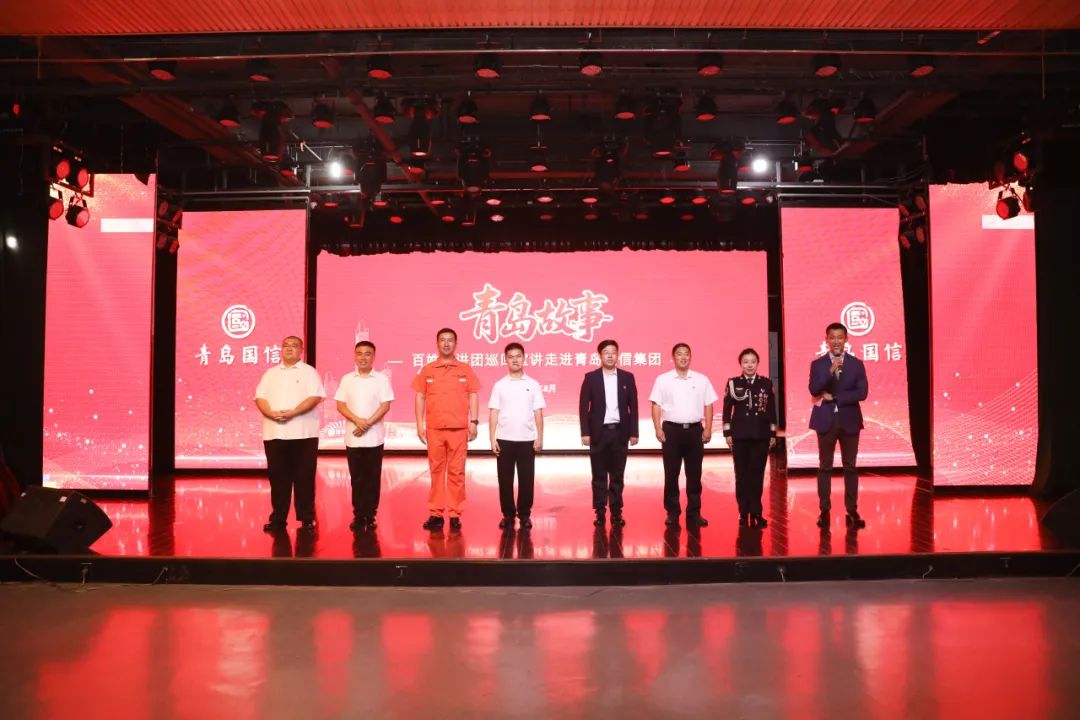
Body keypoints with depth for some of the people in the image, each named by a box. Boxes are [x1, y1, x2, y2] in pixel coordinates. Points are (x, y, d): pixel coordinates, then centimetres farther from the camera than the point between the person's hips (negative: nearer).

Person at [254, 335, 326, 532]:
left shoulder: (309, 372, 4)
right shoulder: (270, 373, 16)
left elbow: (315, 397, -8)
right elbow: (260, 397, 7)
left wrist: (293, 412, -19)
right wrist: (271, 413, -13)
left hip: (303, 433, -3)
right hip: (275, 433, 3)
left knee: (304, 477, 0)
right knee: (278, 476, 6)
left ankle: (307, 518, 8)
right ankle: (277, 518, 14)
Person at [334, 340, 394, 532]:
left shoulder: (382, 379, 2)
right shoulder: (347, 379, 7)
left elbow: (386, 405, -4)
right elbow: (340, 405, 3)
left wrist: (368, 423, -13)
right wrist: (357, 420, -13)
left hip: (374, 437, -2)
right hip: (353, 437, 2)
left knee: (372, 478, 2)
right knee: (356, 478, 5)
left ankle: (370, 516, 9)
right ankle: (358, 516, 12)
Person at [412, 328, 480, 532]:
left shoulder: (465, 370, 5)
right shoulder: (427, 370, 6)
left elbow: (473, 396, 4)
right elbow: (420, 397, 7)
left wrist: (473, 422, -4)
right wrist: (419, 424, -1)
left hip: (459, 429, -1)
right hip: (434, 429, 1)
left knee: (456, 472, 2)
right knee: (436, 471, 6)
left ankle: (455, 515, 7)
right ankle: (435, 514, 12)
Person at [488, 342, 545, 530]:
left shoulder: (533, 384, 3)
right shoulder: (499, 385, 3)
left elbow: (538, 414, 4)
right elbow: (493, 414, 2)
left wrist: (539, 437, -3)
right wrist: (492, 439, -4)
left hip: (527, 440, 0)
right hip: (504, 440, 0)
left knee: (526, 479, 3)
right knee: (505, 479, 5)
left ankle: (525, 514, 15)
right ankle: (508, 514, 15)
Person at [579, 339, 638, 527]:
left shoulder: (627, 377, 5)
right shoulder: (591, 377, 1)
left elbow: (633, 406, 5)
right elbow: (583, 407, -1)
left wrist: (634, 432, 0)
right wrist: (585, 432, -7)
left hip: (620, 431, 1)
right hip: (599, 432, -1)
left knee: (617, 475, 6)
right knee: (599, 475, 4)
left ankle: (616, 512, 13)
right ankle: (600, 512, 11)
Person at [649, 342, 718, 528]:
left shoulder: (701, 380, 7)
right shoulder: (662, 380, 2)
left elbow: (708, 406, 8)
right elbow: (656, 406, 1)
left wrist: (708, 429, 0)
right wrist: (658, 429, -7)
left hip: (694, 429, 2)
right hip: (671, 429, -1)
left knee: (694, 473, 5)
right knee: (671, 473, 2)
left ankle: (694, 513, 13)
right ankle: (672, 513, 11)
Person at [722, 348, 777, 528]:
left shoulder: (766, 383, 5)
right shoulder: (733, 383, 1)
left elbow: (772, 410, 7)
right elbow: (727, 410, 2)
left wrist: (773, 434, 4)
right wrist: (727, 433, -3)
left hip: (761, 435, 1)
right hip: (739, 435, -1)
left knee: (757, 474, 3)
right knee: (742, 475, 3)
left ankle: (756, 513, 11)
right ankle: (744, 513, 10)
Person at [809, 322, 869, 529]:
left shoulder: (856, 364, 3)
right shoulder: (818, 364, 2)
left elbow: (862, 393, -6)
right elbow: (814, 390, -12)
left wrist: (834, 398, -11)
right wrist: (831, 370, -22)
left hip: (849, 421, 1)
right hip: (826, 421, 0)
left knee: (850, 467, 5)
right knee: (825, 467, 4)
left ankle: (852, 511, 11)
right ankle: (824, 511, 9)